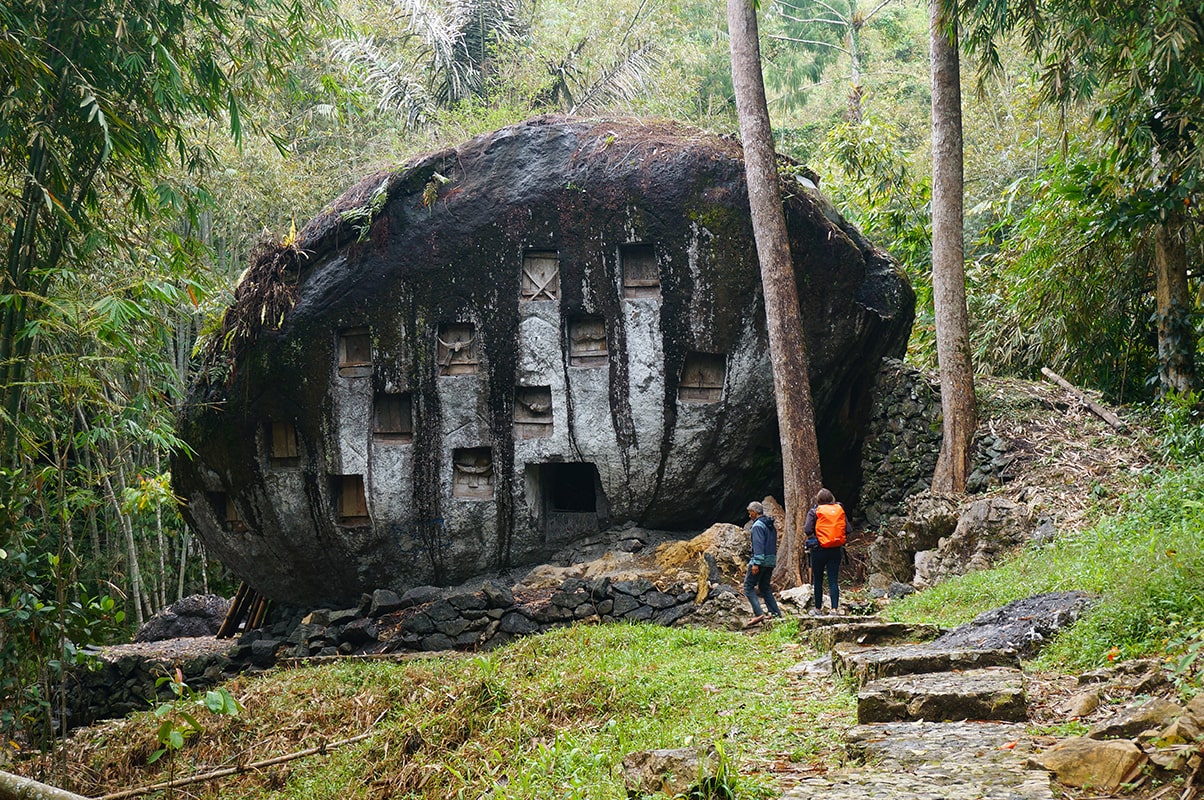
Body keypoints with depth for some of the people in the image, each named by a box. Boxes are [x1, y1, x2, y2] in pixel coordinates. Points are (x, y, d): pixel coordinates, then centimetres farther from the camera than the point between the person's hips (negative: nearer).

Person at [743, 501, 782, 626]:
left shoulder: (758, 525, -12)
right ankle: (775, 613, 11)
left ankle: (758, 614, -17)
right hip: (771, 561, 9)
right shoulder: (771, 525, 17)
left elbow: (758, 545, -20)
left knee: (749, 587, -5)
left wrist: (756, 563, -23)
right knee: (765, 587, 17)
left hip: (761, 560, -9)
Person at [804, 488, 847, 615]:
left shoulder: (814, 512, -6)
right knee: (833, 580, 3)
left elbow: (808, 530, -12)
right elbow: (847, 530, 2)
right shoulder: (840, 510, 3)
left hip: (819, 550, -2)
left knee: (818, 580, 9)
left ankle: (818, 609, 16)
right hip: (836, 550, 2)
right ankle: (835, 608, -5)